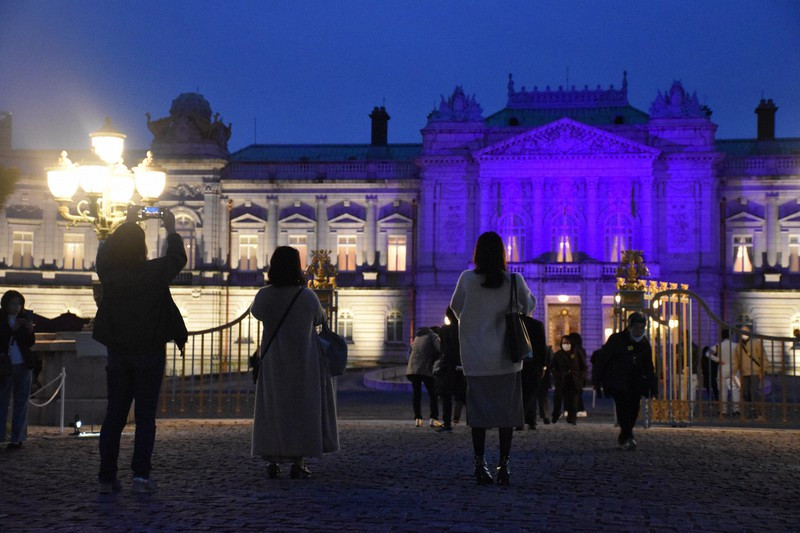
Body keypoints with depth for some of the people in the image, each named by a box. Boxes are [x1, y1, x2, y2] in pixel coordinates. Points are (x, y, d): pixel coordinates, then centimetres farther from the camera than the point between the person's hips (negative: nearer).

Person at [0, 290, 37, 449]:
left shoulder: (25, 317, 6)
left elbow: (30, 343, 6)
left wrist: (30, 331, -11)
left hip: (23, 365, 2)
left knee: (21, 402, 3)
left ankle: (17, 438, 6)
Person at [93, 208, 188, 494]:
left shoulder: (108, 272, -5)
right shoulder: (154, 272, -13)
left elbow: (105, 252, 18)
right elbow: (177, 257, 6)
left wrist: (127, 223, 27)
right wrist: (171, 229, 21)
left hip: (117, 354, 3)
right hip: (149, 354, -3)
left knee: (114, 416, 8)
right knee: (145, 416, 2)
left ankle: (107, 477, 9)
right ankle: (141, 475, -3)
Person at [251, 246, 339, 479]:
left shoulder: (264, 296, -9)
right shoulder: (308, 296, -13)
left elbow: (256, 312, 13)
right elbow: (319, 319, 5)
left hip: (273, 363, 2)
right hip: (303, 363, -2)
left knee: (272, 408, 10)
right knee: (302, 408, 5)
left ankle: (272, 461, 9)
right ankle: (298, 463, 3)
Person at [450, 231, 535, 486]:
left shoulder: (467, 279, -7)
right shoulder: (514, 281, -6)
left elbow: (456, 307, 8)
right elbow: (529, 305, 11)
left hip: (476, 358, 0)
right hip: (506, 358, 0)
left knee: (478, 410, 7)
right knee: (507, 410, 6)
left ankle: (480, 466, 8)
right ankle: (503, 467, 5)